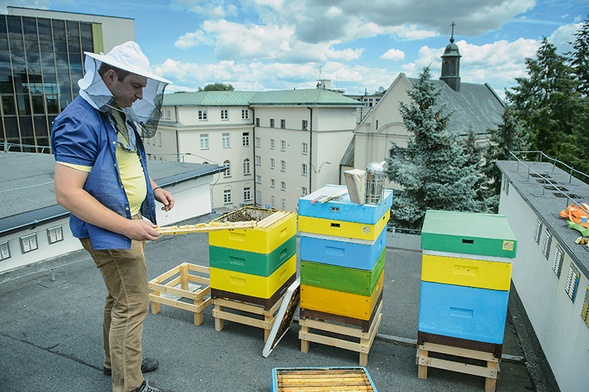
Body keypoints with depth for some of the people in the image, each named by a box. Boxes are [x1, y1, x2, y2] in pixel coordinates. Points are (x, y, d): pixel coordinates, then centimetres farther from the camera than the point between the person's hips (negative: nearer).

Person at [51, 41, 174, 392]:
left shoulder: (120, 115, 6)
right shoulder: (79, 122, -22)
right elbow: (67, 194, -26)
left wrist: (153, 189, 6)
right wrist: (127, 227, -27)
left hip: (130, 222, 9)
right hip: (108, 231, -9)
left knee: (120, 297, 22)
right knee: (133, 305, -1)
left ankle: (117, 359, 42)